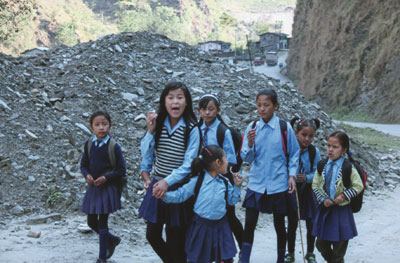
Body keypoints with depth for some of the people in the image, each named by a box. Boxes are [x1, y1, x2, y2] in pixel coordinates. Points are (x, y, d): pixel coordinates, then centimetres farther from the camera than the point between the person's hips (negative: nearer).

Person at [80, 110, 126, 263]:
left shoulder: (114, 146, -11)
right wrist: (87, 175, -10)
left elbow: (121, 170, -8)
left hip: (107, 188, -5)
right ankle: (112, 240, 37)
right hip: (92, 187, 5)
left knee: (102, 223, -1)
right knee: (91, 222, 12)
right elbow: (84, 165, 10)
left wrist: (106, 178, -20)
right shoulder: (89, 144, 1)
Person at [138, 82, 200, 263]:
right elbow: (146, 153, 1)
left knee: (175, 240, 2)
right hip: (157, 186, 5)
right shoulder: (158, 124, 0)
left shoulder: (192, 129, -12)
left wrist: (167, 182, -27)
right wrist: (150, 131, -12)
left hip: (178, 188, -4)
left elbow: (188, 164, -16)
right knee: (152, 235, 12)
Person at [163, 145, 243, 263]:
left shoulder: (225, 183, 1)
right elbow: (180, 195, -7)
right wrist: (164, 195, -22)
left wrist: (237, 186, -2)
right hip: (201, 226, -3)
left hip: (220, 226, 3)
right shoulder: (197, 181, -10)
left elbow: (231, 200, 12)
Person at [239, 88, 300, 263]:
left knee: (279, 224, 11)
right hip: (256, 183, 1)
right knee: (249, 223, -4)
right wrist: (250, 143, -19)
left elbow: (294, 154, 5)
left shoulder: (284, 127, -5)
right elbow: (247, 158, 0)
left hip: (278, 184, -1)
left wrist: (292, 175, -5)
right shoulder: (252, 128, 0)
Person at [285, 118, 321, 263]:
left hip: (308, 190, 1)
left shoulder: (314, 151, -9)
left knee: (311, 224, 8)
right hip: (291, 190, -1)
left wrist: (305, 177, -24)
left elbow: (317, 173, -7)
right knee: (292, 224, 9)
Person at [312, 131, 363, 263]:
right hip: (324, 208, 4)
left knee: (339, 249, 7)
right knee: (321, 245, 11)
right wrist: (323, 199, -9)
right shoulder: (322, 165, 0)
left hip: (341, 210, -4)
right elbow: (315, 185, 5)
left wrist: (344, 196, -18)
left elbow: (358, 186, -8)